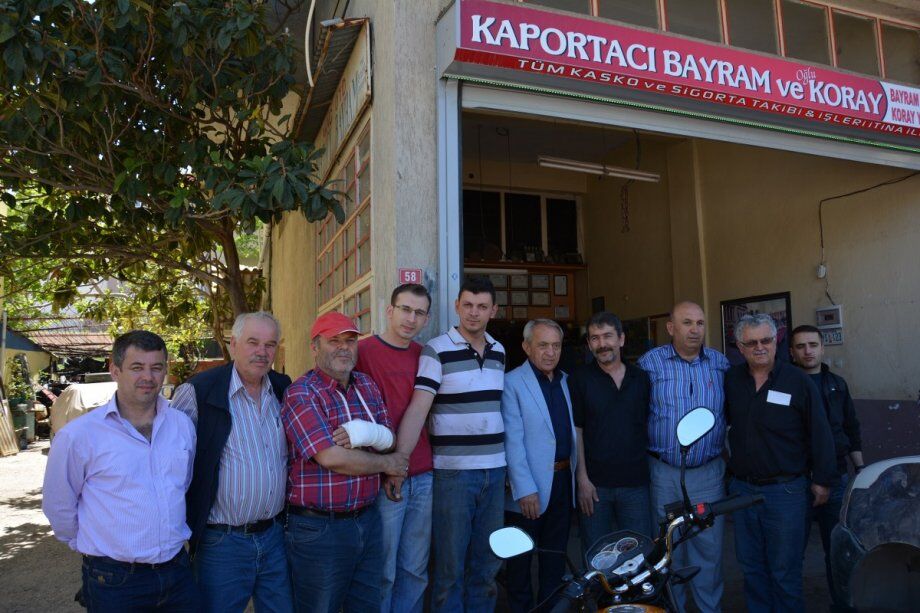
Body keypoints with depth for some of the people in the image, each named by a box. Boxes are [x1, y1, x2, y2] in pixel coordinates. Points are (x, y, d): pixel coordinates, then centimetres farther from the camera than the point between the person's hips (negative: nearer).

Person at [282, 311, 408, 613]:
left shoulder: (367, 385, 8)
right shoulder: (301, 393, -14)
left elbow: (389, 439, 4)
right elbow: (331, 457, -23)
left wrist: (366, 433, -19)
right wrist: (387, 464, -10)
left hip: (368, 520, 7)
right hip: (318, 528, -6)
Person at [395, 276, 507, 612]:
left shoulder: (499, 351, 9)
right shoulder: (437, 350, -9)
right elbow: (417, 409, -16)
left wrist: (509, 463, 14)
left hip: (495, 469, 5)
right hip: (453, 471, -5)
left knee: (487, 561, 16)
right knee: (450, 563, 5)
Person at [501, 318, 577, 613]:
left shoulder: (566, 381, 9)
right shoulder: (512, 383, -12)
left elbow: (571, 431, 13)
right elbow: (512, 441, -16)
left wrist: (575, 471, 5)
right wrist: (524, 489, -19)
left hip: (563, 480, 6)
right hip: (530, 488, -6)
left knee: (556, 555, 18)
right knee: (521, 558, 10)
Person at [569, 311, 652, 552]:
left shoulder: (641, 378, 6)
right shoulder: (580, 378, -1)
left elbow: (649, 426, 12)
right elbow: (575, 430, -3)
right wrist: (582, 479, -8)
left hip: (635, 483, 2)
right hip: (594, 484, -2)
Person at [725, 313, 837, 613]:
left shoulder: (798, 381, -8)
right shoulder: (731, 379, 2)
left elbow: (819, 433, -5)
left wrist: (822, 480, -4)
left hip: (785, 490, -4)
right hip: (741, 488, 4)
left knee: (784, 572, 6)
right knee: (751, 566, 16)